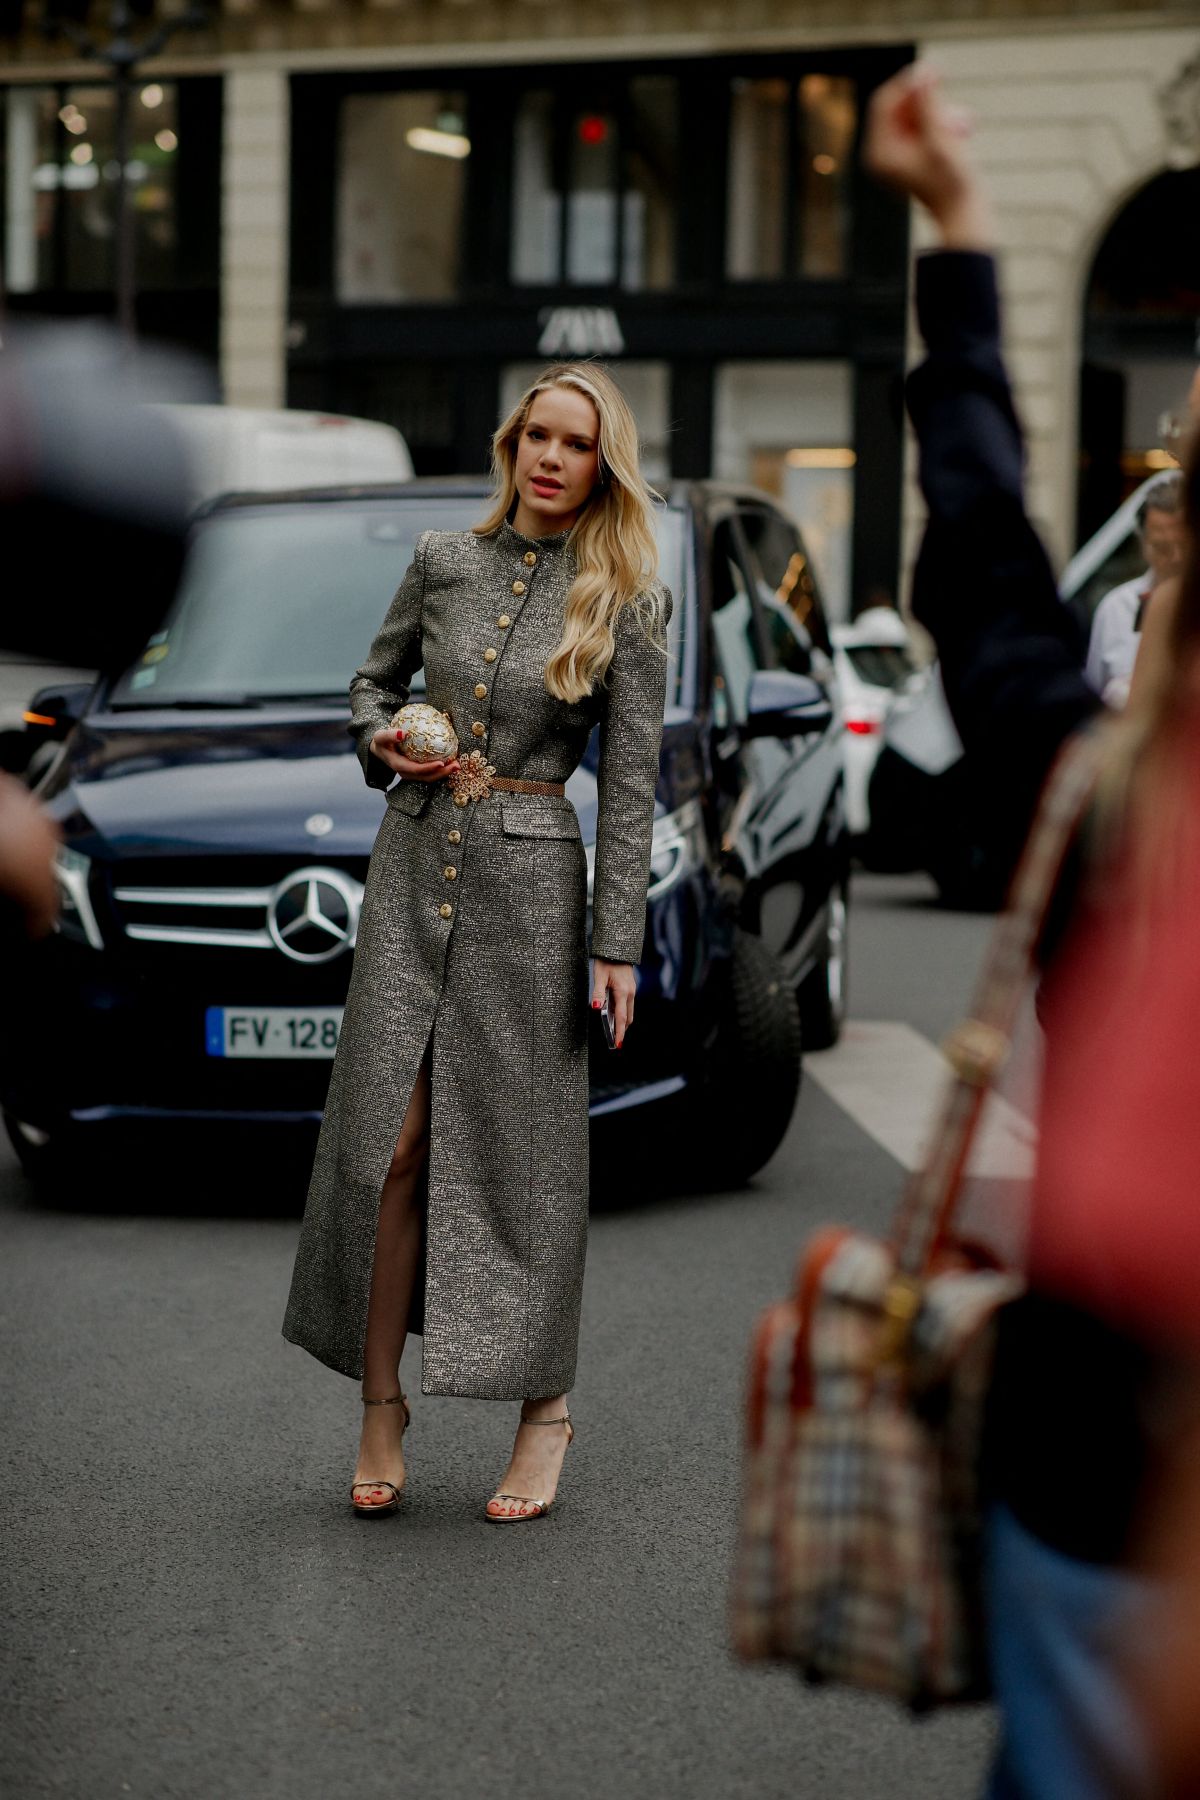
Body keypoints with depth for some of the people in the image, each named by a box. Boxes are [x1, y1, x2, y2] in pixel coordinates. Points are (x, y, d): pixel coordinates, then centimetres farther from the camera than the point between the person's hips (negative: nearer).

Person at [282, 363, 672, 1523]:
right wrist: (385, 744, -3)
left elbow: (629, 783, -3)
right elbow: (374, 682, 20)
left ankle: (544, 1409, 16)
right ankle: (380, 1406, 9)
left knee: (522, 1148, 2)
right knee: (386, 1143, -2)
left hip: (528, 879, -3)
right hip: (413, 862, 3)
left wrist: (618, 946, -6)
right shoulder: (443, 562, 5)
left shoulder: (626, 601, -2)